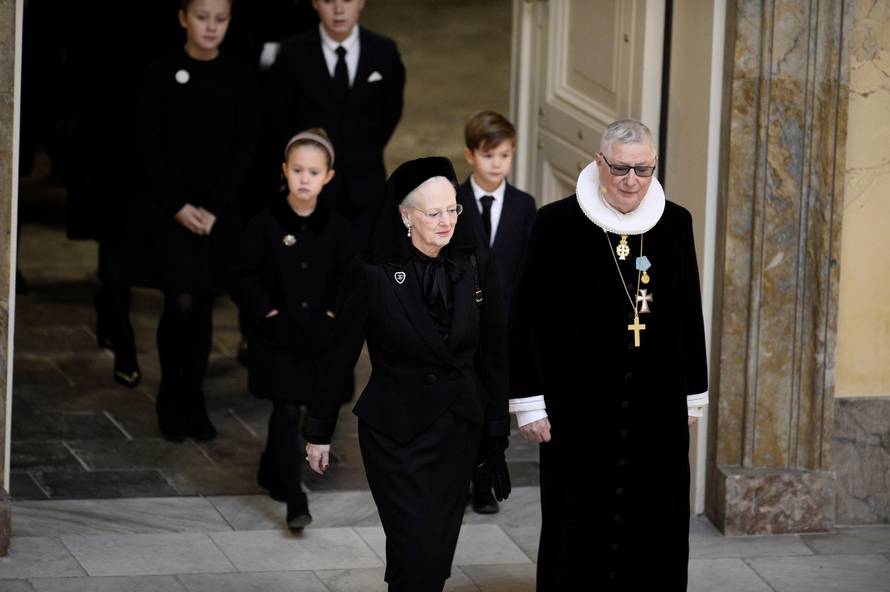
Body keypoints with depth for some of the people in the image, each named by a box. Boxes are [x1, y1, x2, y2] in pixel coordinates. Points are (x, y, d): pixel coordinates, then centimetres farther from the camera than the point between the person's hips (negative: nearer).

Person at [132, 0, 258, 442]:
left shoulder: (238, 78, 2)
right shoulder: (163, 73, -4)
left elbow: (244, 148, 2)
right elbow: (150, 147, -4)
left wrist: (213, 208, -7)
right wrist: (178, 206, -12)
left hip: (217, 210, 2)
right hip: (168, 206, -2)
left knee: (203, 306, 6)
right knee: (181, 304, -8)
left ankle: (194, 402, 15)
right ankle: (170, 401, 7)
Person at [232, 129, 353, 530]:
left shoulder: (335, 228, -1)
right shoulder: (266, 224, -8)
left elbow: (348, 283, 6)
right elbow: (245, 279, -5)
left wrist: (331, 317, -7)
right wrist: (270, 316, -13)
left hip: (317, 337, 3)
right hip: (276, 337, -3)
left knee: (287, 410, 15)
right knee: (287, 413, -8)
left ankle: (271, 472, 40)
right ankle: (295, 501, -9)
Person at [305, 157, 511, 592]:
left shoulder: (475, 267, -2)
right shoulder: (373, 275, -12)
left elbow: (492, 355, 4)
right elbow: (340, 355, -4)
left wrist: (496, 432, 4)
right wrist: (320, 432, 1)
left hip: (457, 429, 4)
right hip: (394, 430, -4)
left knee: (439, 551, 9)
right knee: (415, 555, -7)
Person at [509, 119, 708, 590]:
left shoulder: (675, 224, 4)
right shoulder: (558, 224, -7)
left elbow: (689, 315, 11)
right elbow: (529, 316, -5)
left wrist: (692, 396, 12)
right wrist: (529, 401, -7)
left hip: (656, 409, 3)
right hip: (578, 407, -3)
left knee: (652, 529, 6)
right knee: (579, 528, 3)